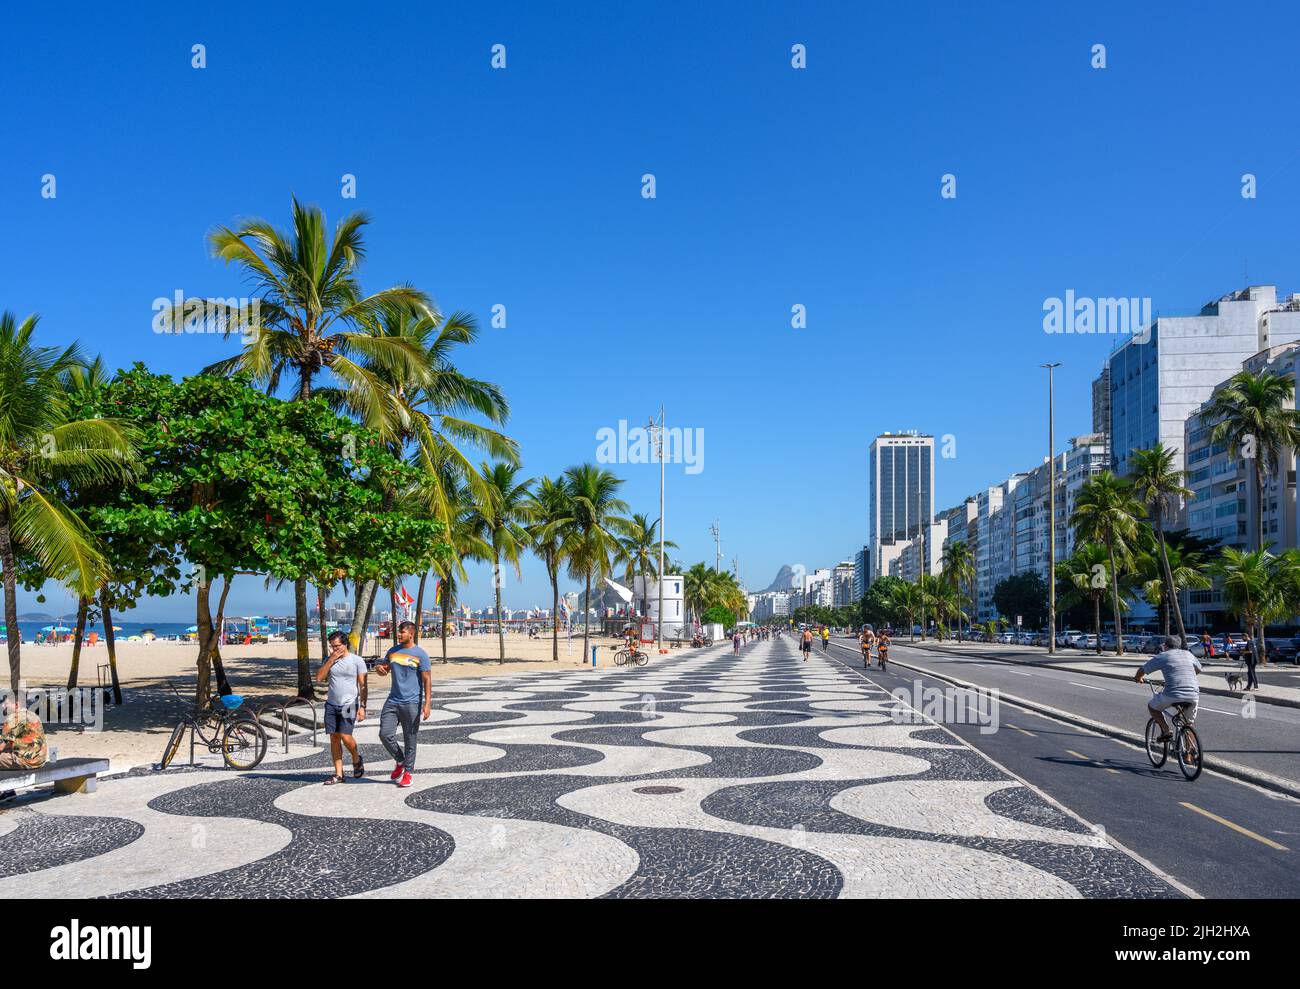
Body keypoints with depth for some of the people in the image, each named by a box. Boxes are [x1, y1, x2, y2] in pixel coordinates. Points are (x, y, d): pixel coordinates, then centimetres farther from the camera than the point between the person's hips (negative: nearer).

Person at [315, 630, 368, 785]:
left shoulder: (357, 661, -4)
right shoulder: (329, 660, 9)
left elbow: (362, 685, -5)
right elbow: (319, 678, -4)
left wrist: (362, 706, -12)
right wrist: (331, 660, -10)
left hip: (349, 705, -5)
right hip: (332, 704, 5)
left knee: (345, 737, -13)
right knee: (334, 738, 3)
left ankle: (357, 760, 16)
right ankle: (338, 774, 10)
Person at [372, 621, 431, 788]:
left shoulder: (420, 655, -5)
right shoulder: (392, 651, 10)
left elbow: (427, 680, -7)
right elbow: (383, 671, 22)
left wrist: (427, 704, -15)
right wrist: (379, 668, -4)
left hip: (411, 703, -5)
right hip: (393, 701, 5)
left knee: (410, 740, 2)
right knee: (385, 734, -5)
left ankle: (407, 772, 16)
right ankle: (400, 762, 18)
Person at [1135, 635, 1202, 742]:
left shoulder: (1162, 656, 5)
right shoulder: (1188, 654, 19)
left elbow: (1142, 670, 7)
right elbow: (1198, 669, 38)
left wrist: (1138, 678, 29)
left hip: (1173, 695, -5)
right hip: (1194, 696, 5)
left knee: (1152, 706, 20)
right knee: (1188, 724, 22)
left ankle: (1165, 730, 5)